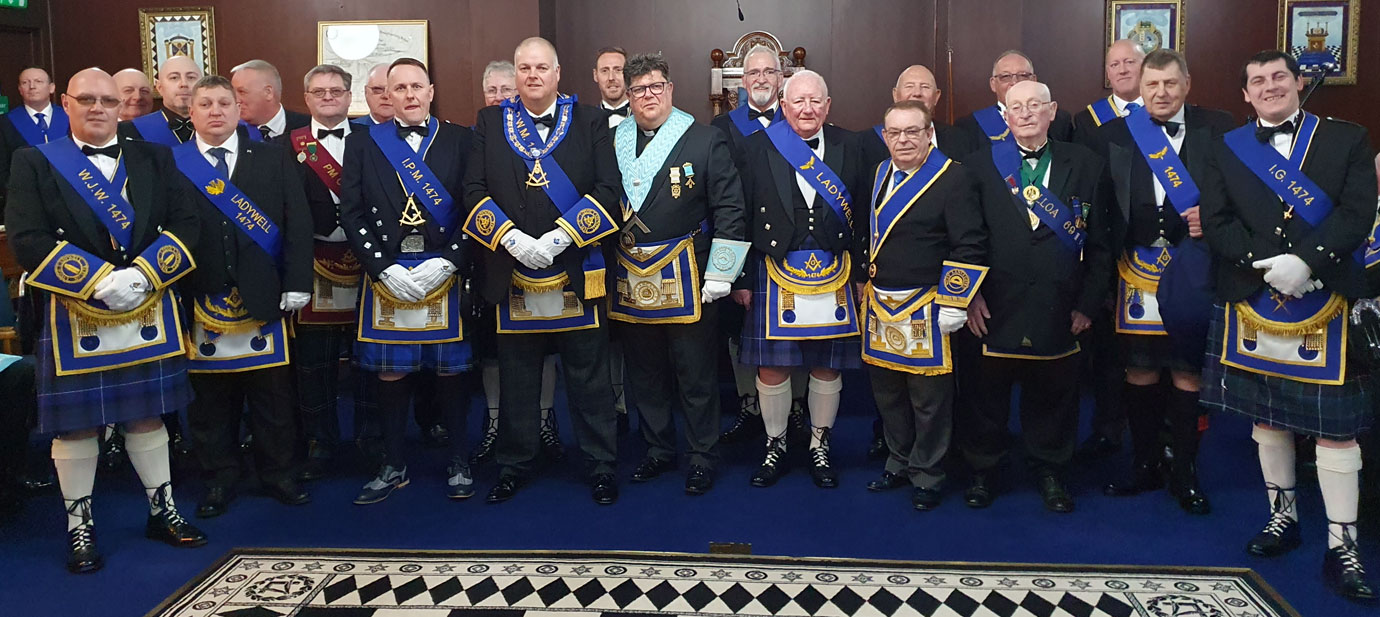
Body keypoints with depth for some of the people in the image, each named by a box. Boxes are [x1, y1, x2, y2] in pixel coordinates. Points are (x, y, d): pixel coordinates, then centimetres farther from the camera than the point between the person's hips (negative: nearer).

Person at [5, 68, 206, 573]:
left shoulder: (154, 159, 9)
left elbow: (184, 225, 1)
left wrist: (143, 274, -14)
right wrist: (100, 281, -18)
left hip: (148, 312, 2)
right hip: (72, 316, -2)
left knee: (147, 413, 12)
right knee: (75, 423, 5)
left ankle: (163, 511, 24)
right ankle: (79, 526, 19)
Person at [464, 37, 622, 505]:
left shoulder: (589, 122, 5)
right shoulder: (489, 123, 9)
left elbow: (607, 189, -3)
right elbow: (475, 190, 3)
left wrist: (559, 237, -14)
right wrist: (512, 239, -12)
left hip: (577, 269, -1)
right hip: (510, 269, 2)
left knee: (588, 373, 5)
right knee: (516, 374, 10)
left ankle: (601, 466, 17)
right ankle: (515, 465, 25)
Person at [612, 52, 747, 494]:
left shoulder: (706, 141, -2)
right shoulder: (612, 143, 7)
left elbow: (730, 209, -5)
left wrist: (720, 274, -10)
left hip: (686, 280, -3)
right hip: (630, 282, 4)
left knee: (696, 374, 4)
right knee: (645, 373, 14)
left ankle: (703, 458, 19)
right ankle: (658, 450, 30)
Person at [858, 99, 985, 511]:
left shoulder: (953, 178, -10)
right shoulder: (877, 175, 11)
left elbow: (970, 246, -14)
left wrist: (954, 303, -16)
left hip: (925, 311, -6)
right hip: (879, 305, 6)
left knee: (929, 397, 3)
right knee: (887, 391, 15)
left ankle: (927, 476, 18)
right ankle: (899, 463, 32)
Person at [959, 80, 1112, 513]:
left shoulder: (1086, 166, 6)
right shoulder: (980, 166, 4)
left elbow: (1099, 244, 5)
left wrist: (1088, 302, 0)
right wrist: (970, 294, -5)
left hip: (1058, 310, 1)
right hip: (994, 308, -1)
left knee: (1053, 393, 10)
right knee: (988, 392, 7)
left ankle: (1049, 471, 29)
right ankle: (984, 470, 26)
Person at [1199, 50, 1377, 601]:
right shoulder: (1226, 150, 7)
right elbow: (1216, 223, -1)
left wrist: (1305, 262, -20)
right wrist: (1269, 265, -14)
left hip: (1328, 305, -2)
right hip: (1253, 306, 2)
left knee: (1336, 426, -1)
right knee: (1267, 417, 12)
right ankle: (1283, 515, 29)